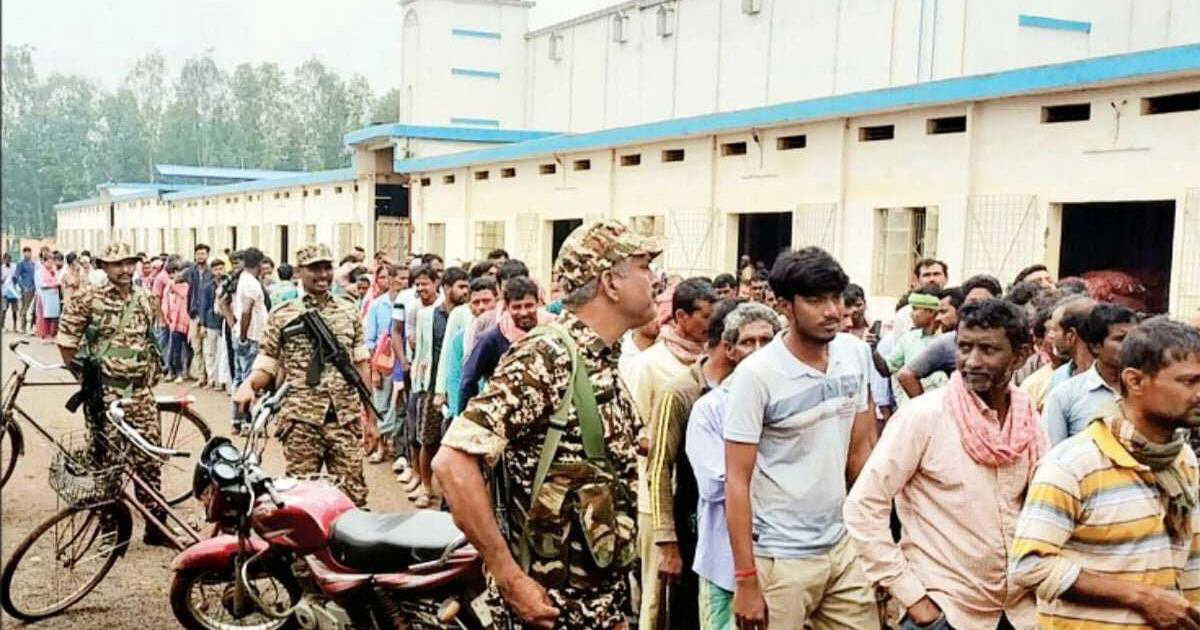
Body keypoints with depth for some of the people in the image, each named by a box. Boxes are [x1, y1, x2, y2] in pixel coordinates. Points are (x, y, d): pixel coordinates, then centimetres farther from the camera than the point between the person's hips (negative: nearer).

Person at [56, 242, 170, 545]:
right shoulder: (88, 298, -4)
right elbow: (67, 341, -1)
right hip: (105, 391, -4)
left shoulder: (143, 300, 11)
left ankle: (156, 526, 10)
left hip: (140, 391, 4)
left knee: (150, 457, 3)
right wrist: (82, 375, 0)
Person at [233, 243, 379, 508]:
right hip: (301, 419, -2)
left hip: (347, 419, 2)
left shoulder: (348, 311, 10)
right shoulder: (282, 315, 3)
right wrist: (248, 384, -19)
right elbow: (265, 366, 5)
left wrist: (371, 419, 10)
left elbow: (361, 366, 12)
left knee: (353, 495, 1)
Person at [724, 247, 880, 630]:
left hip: (844, 546, 5)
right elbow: (737, 481, -13)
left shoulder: (857, 354, 1)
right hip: (780, 558, -5)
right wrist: (746, 580, -15)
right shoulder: (757, 375, -14)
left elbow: (860, 448, 11)